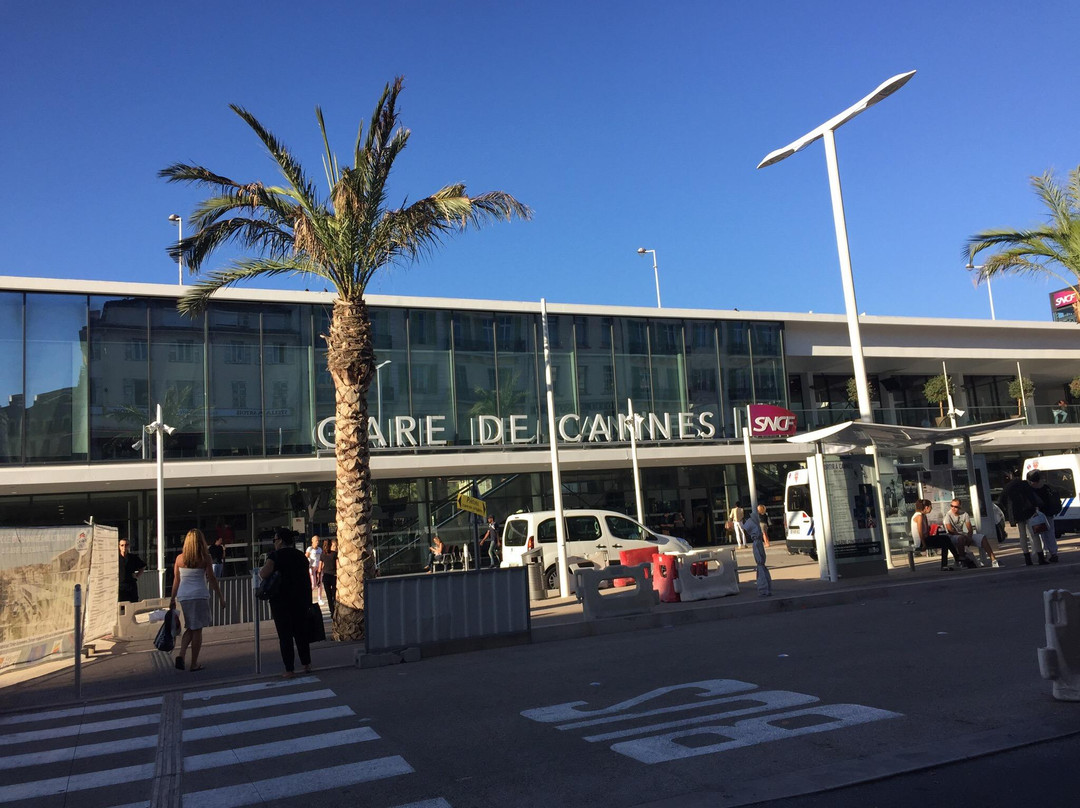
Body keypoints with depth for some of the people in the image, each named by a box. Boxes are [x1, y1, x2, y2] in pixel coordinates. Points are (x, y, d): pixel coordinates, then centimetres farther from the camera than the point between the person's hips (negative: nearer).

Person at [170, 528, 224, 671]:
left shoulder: (180, 558, 2)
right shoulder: (205, 558, -6)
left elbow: (176, 580, 6)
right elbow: (212, 579, -3)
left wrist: (172, 599, 16)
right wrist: (221, 597, 4)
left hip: (183, 596, 4)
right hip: (200, 595, -4)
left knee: (190, 628, 18)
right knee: (197, 629, 4)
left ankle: (181, 654, -2)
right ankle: (194, 663, 7)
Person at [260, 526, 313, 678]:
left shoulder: (276, 555, -10)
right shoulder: (301, 556, 9)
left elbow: (264, 574, -23)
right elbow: (308, 579, 14)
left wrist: (260, 570, 0)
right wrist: (308, 601, 21)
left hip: (281, 602, -5)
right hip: (301, 601, 5)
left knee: (285, 635, 1)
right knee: (301, 632, 16)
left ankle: (289, 670, 2)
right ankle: (306, 664, 19)